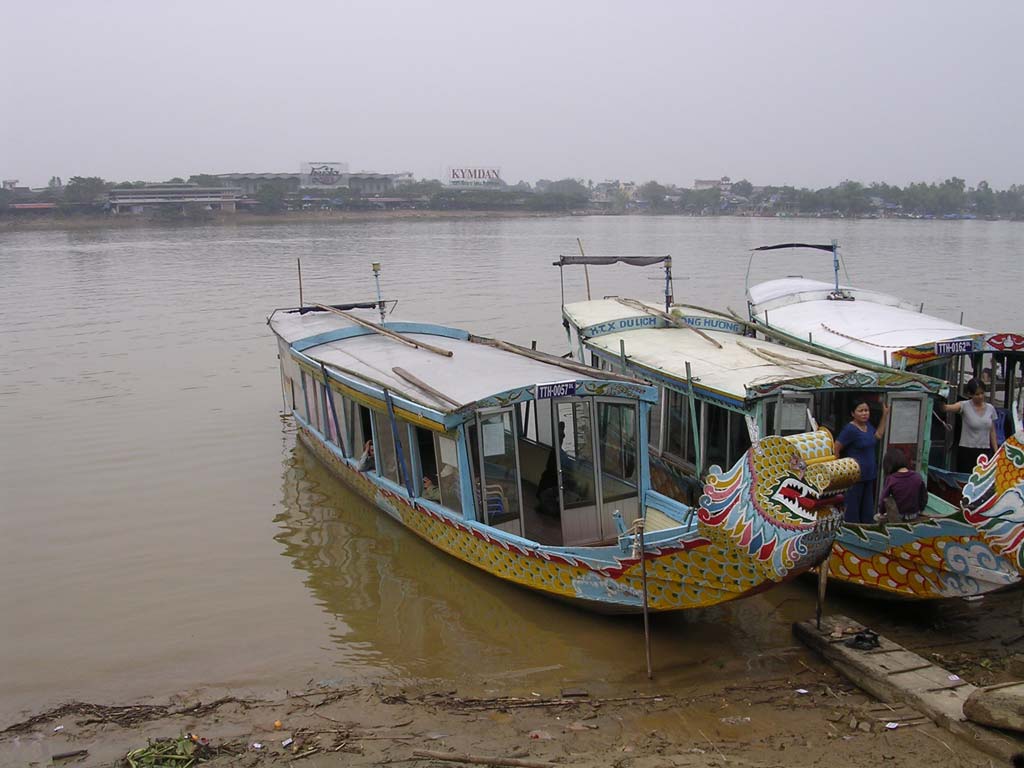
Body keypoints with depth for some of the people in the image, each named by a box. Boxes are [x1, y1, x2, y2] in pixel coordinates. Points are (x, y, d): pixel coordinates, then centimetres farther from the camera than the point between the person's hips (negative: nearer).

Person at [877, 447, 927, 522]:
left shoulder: (891, 479, -17)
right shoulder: (917, 477, -8)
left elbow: (883, 499, -11)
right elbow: (924, 497, 3)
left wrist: (881, 513, 7)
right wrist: (919, 510, 20)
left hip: (898, 517, -4)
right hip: (915, 515, 4)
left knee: (877, 518, 21)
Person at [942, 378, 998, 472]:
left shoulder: (990, 408, 7)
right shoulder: (964, 406, -6)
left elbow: (992, 432, 13)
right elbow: (946, 408, -25)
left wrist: (996, 452, 10)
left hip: (985, 451, 4)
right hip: (966, 451, -4)